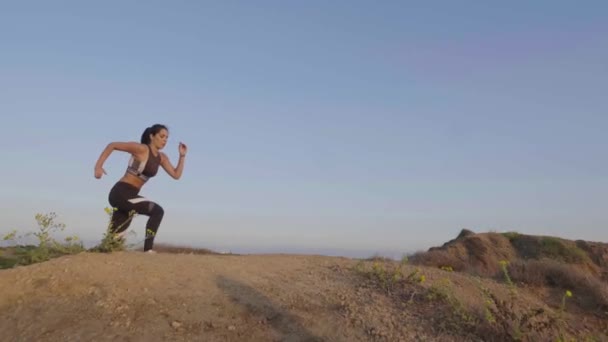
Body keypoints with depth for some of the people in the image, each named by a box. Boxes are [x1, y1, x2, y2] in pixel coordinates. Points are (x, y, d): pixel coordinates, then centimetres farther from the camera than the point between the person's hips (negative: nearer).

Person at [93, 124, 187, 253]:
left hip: (130, 195, 8)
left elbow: (176, 175, 6)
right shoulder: (141, 149, -12)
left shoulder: (162, 158, 9)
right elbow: (112, 145, -9)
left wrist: (182, 156, -2)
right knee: (157, 211, -18)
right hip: (121, 193, -8)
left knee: (113, 238, 11)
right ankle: (148, 250, -15)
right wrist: (98, 166, -16)